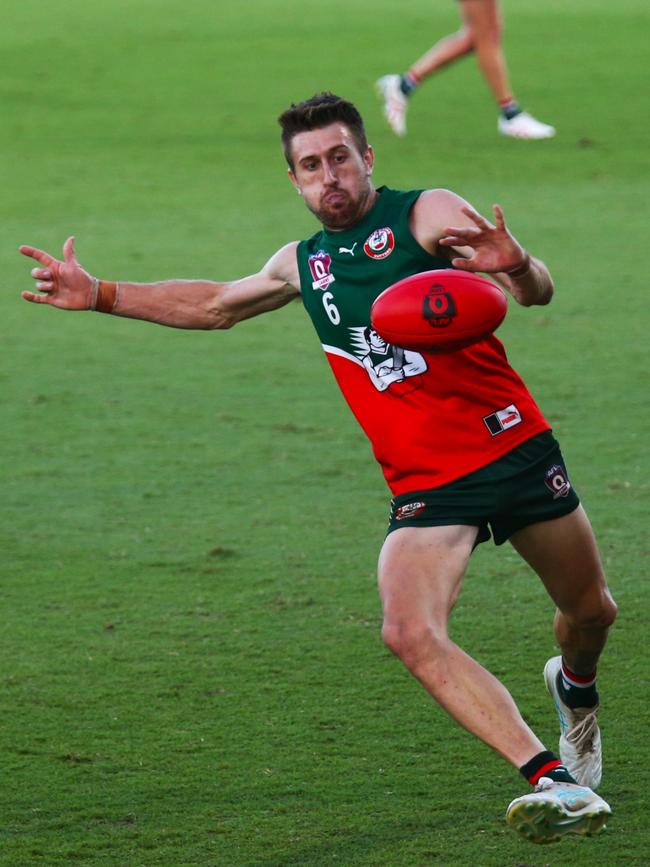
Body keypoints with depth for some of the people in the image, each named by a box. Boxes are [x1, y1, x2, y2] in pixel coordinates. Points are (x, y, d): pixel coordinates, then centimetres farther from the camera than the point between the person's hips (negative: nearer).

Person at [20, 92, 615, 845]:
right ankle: (555, 782, -30)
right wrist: (100, 296, 26)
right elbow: (216, 304, 31)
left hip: (514, 449, -2)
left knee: (590, 612, 13)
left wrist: (515, 268, -41)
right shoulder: (304, 264, 12)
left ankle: (575, 689, 51)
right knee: (411, 633, -24)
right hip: (425, 486, 2)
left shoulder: (428, 214, -5)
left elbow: (538, 292, -16)